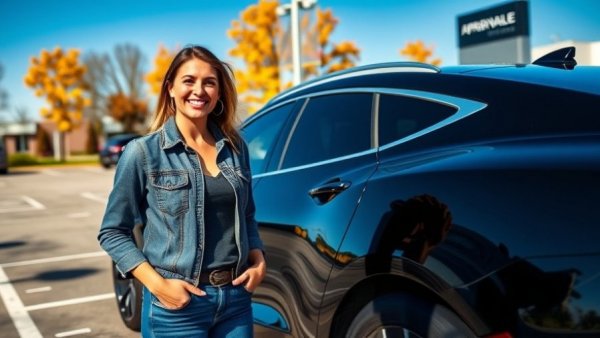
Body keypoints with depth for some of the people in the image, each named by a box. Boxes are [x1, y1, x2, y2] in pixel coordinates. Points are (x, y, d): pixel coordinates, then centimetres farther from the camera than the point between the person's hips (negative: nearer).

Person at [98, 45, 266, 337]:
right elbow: (112, 232, -4)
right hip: (178, 303, -4)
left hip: (236, 297, 4)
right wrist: (157, 284, -14)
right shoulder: (143, 152, -8)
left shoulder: (236, 147, 4)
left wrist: (258, 259, -1)